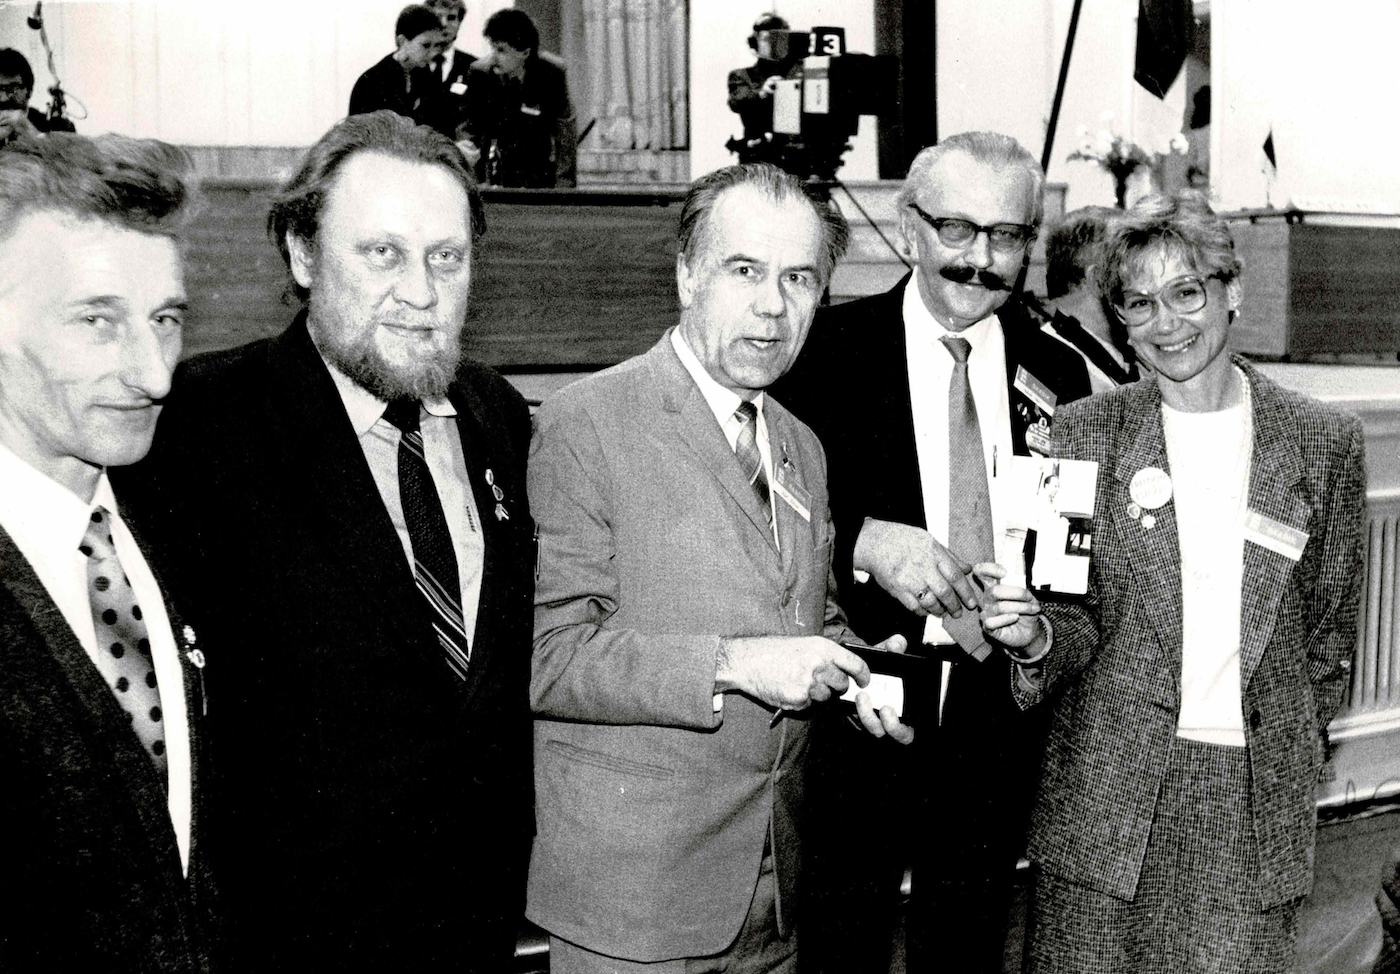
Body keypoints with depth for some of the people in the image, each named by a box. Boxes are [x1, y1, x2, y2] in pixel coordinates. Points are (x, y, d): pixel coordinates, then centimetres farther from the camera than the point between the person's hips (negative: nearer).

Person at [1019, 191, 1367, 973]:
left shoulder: (1326, 442, 2)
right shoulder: (1087, 433, 0)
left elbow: (1332, 624, 11)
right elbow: (1076, 617, 1)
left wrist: (1298, 747, 13)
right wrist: (1038, 639, -20)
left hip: (1256, 802, 1)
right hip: (1106, 788, 0)